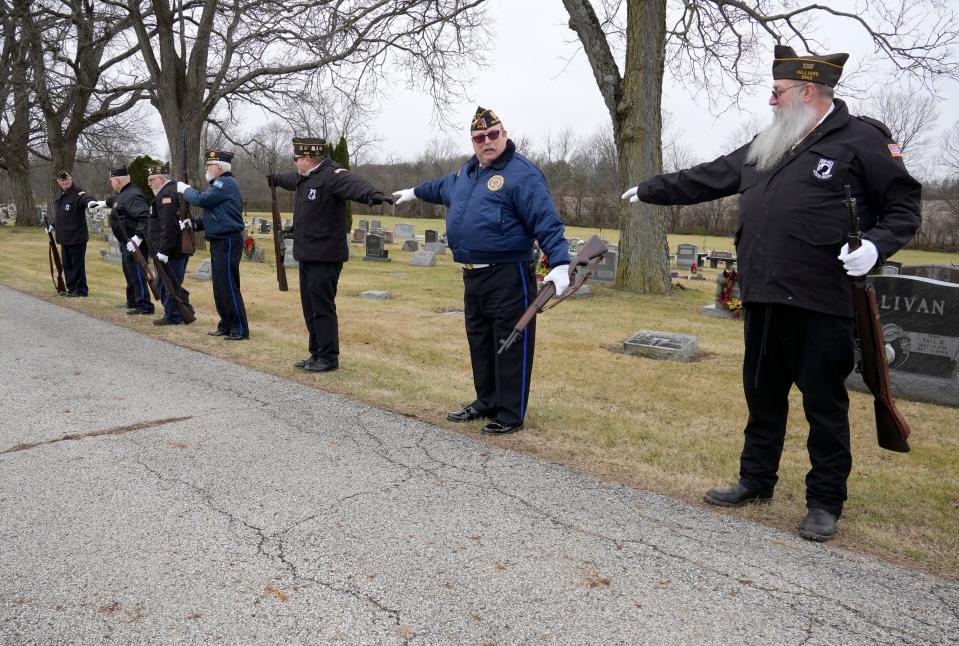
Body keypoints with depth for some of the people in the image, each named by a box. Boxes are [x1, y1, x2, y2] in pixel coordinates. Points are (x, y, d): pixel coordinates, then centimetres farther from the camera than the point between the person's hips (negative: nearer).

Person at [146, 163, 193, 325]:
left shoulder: (166, 195, -15)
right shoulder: (174, 191, 19)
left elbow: (168, 226, -23)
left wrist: (163, 250, -22)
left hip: (171, 251, -10)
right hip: (179, 249, 10)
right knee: (172, 283, 16)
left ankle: (172, 317, 4)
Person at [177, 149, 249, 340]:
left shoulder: (226, 183, -13)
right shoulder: (220, 184, 19)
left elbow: (202, 199, -20)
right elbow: (212, 214, 22)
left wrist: (185, 189, -2)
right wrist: (195, 223, 5)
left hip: (228, 242, -10)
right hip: (219, 241, 10)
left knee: (229, 287, -8)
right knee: (220, 286, 14)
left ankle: (240, 329, -3)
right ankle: (226, 326, 22)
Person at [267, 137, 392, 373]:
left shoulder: (331, 175, -15)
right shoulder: (305, 176, 15)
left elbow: (353, 183, -35)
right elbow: (292, 179, 40)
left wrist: (371, 194, -56)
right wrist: (276, 179, 60)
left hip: (325, 258, -10)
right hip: (307, 255, 10)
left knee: (322, 308, -4)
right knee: (310, 308, 15)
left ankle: (329, 358, 6)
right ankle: (316, 354, 25)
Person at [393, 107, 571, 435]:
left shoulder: (522, 174, -11)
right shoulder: (467, 172, 16)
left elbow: (546, 222, -19)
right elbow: (442, 186, 39)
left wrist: (560, 264, -29)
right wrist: (415, 192, 53)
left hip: (508, 278, -8)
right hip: (472, 276, 9)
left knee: (511, 346, -2)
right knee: (479, 342, 17)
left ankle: (510, 415, 7)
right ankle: (486, 403, 31)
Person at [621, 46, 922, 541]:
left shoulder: (861, 140, -3)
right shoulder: (766, 147, 16)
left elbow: (904, 206, -1)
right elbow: (705, 179, 24)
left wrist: (876, 246, -18)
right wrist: (650, 190, 27)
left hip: (821, 304, -6)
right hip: (764, 299, 7)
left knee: (824, 403, 4)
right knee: (763, 395, 16)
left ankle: (825, 502, 19)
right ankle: (756, 481, 31)